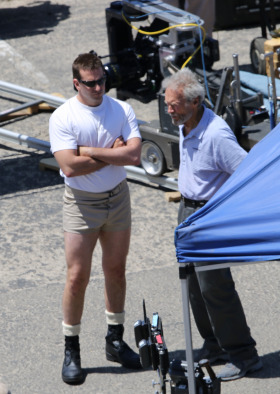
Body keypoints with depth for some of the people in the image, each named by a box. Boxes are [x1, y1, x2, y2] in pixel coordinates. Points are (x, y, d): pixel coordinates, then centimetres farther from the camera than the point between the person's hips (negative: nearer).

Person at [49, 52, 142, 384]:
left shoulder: (121, 110, -2)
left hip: (117, 198, 4)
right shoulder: (62, 117, -12)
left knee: (115, 270, 13)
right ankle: (71, 351, 10)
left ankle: (115, 341, 27)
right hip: (81, 203, -3)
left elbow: (134, 155, -15)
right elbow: (70, 166, -22)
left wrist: (90, 151, -19)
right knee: (77, 278, -2)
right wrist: (113, 153, -14)